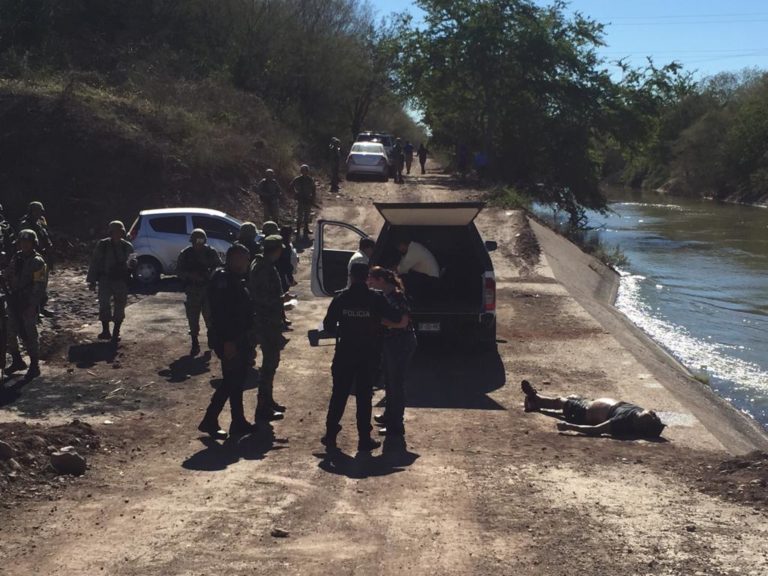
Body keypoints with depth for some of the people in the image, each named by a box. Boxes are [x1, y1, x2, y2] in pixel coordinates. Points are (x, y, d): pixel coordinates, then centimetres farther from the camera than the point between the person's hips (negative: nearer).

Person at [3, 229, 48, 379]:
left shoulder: (37, 262, -11)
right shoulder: (16, 257, 10)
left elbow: (38, 285, -14)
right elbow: (7, 275, 21)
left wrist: (32, 305, -18)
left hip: (28, 303, -7)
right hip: (14, 301, 7)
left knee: (30, 333, -2)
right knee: (10, 332, 11)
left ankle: (34, 365, 6)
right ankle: (17, 361, 26)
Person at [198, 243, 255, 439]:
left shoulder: (236, 279, 11)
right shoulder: (222, 280, -19)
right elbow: (220, 313, -25)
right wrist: (227, 342, -26)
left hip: (238, 338, 10)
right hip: (228, 340, -10)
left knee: (237, 380, 13)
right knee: (231, 381, -5)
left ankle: (239, 423, 20)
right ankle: (209, 421, 2)